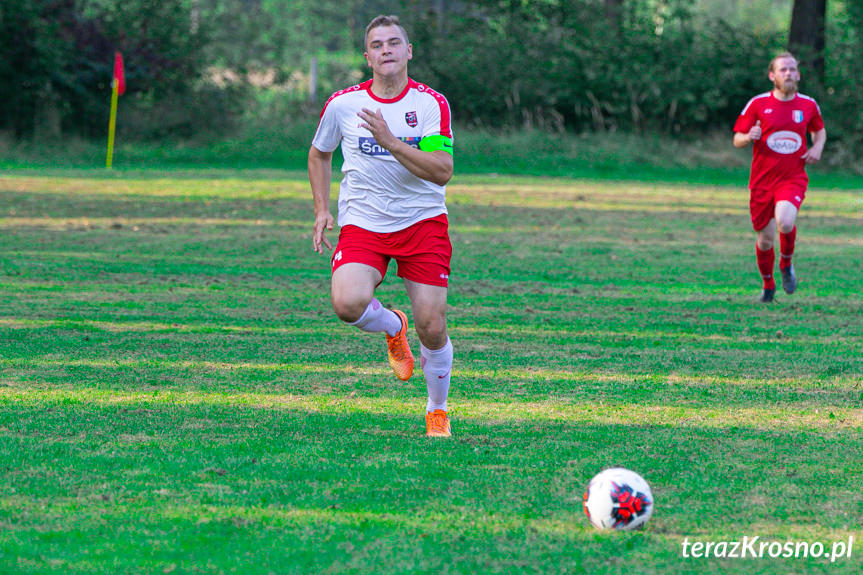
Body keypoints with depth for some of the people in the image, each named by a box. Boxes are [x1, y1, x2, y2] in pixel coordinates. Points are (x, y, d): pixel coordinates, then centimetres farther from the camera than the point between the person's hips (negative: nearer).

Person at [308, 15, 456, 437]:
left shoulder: (432, 103, -6)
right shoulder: (342, 104, -1)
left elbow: (442, 171, -16)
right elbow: (319, 154, 18)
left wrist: (390, 142, -26)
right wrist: (322, 210, 7)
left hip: (423, 223, -1)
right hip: (362, 224, 1)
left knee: (431, 329, -6)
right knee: (348, 303, -27)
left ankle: (437, 411, 22)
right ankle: (392, 328, 10)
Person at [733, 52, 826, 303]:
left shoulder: (808, 105, 4)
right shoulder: (758, 104, -2)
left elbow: (819, 129, 24)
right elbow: (737, 140, 3)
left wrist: (817, 147, 3)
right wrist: (748, 137, -20)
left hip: (793, 179, 0)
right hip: (762, 181, 0)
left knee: (785, 222, -28)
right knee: (765, 239, 5)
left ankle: (786, 263, 3)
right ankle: (768, 284, 34)